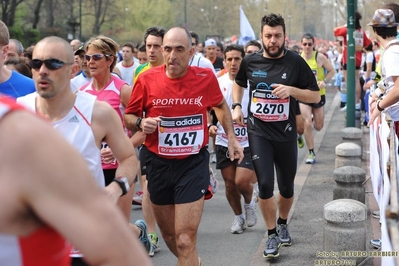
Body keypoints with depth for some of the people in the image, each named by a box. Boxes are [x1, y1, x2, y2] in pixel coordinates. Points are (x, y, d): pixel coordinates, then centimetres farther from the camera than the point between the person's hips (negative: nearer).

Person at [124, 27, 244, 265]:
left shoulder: (206, 77, -6)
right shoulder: (147, 79, -8)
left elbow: (221, 106, 15)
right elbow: (129, 116, 3)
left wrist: (232, 138, 12)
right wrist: (140, 123, -17)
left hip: (193, 164, -2)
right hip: (158, 164, 2)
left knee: (186, 240, -10)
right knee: (168, 233, 19)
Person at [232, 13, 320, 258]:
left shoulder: (295, 62, -8)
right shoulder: (250, 61, -2)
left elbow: (316, 96, -5)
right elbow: (239, 83, 20)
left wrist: (291, 90, -20)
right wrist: (237, 106, 4)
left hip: (286, 134, 0)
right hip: (259, 132, 0)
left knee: (286, 187, 11)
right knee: (265, 184, -10)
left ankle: (283, 223, 40)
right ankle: (272, 235, 8)